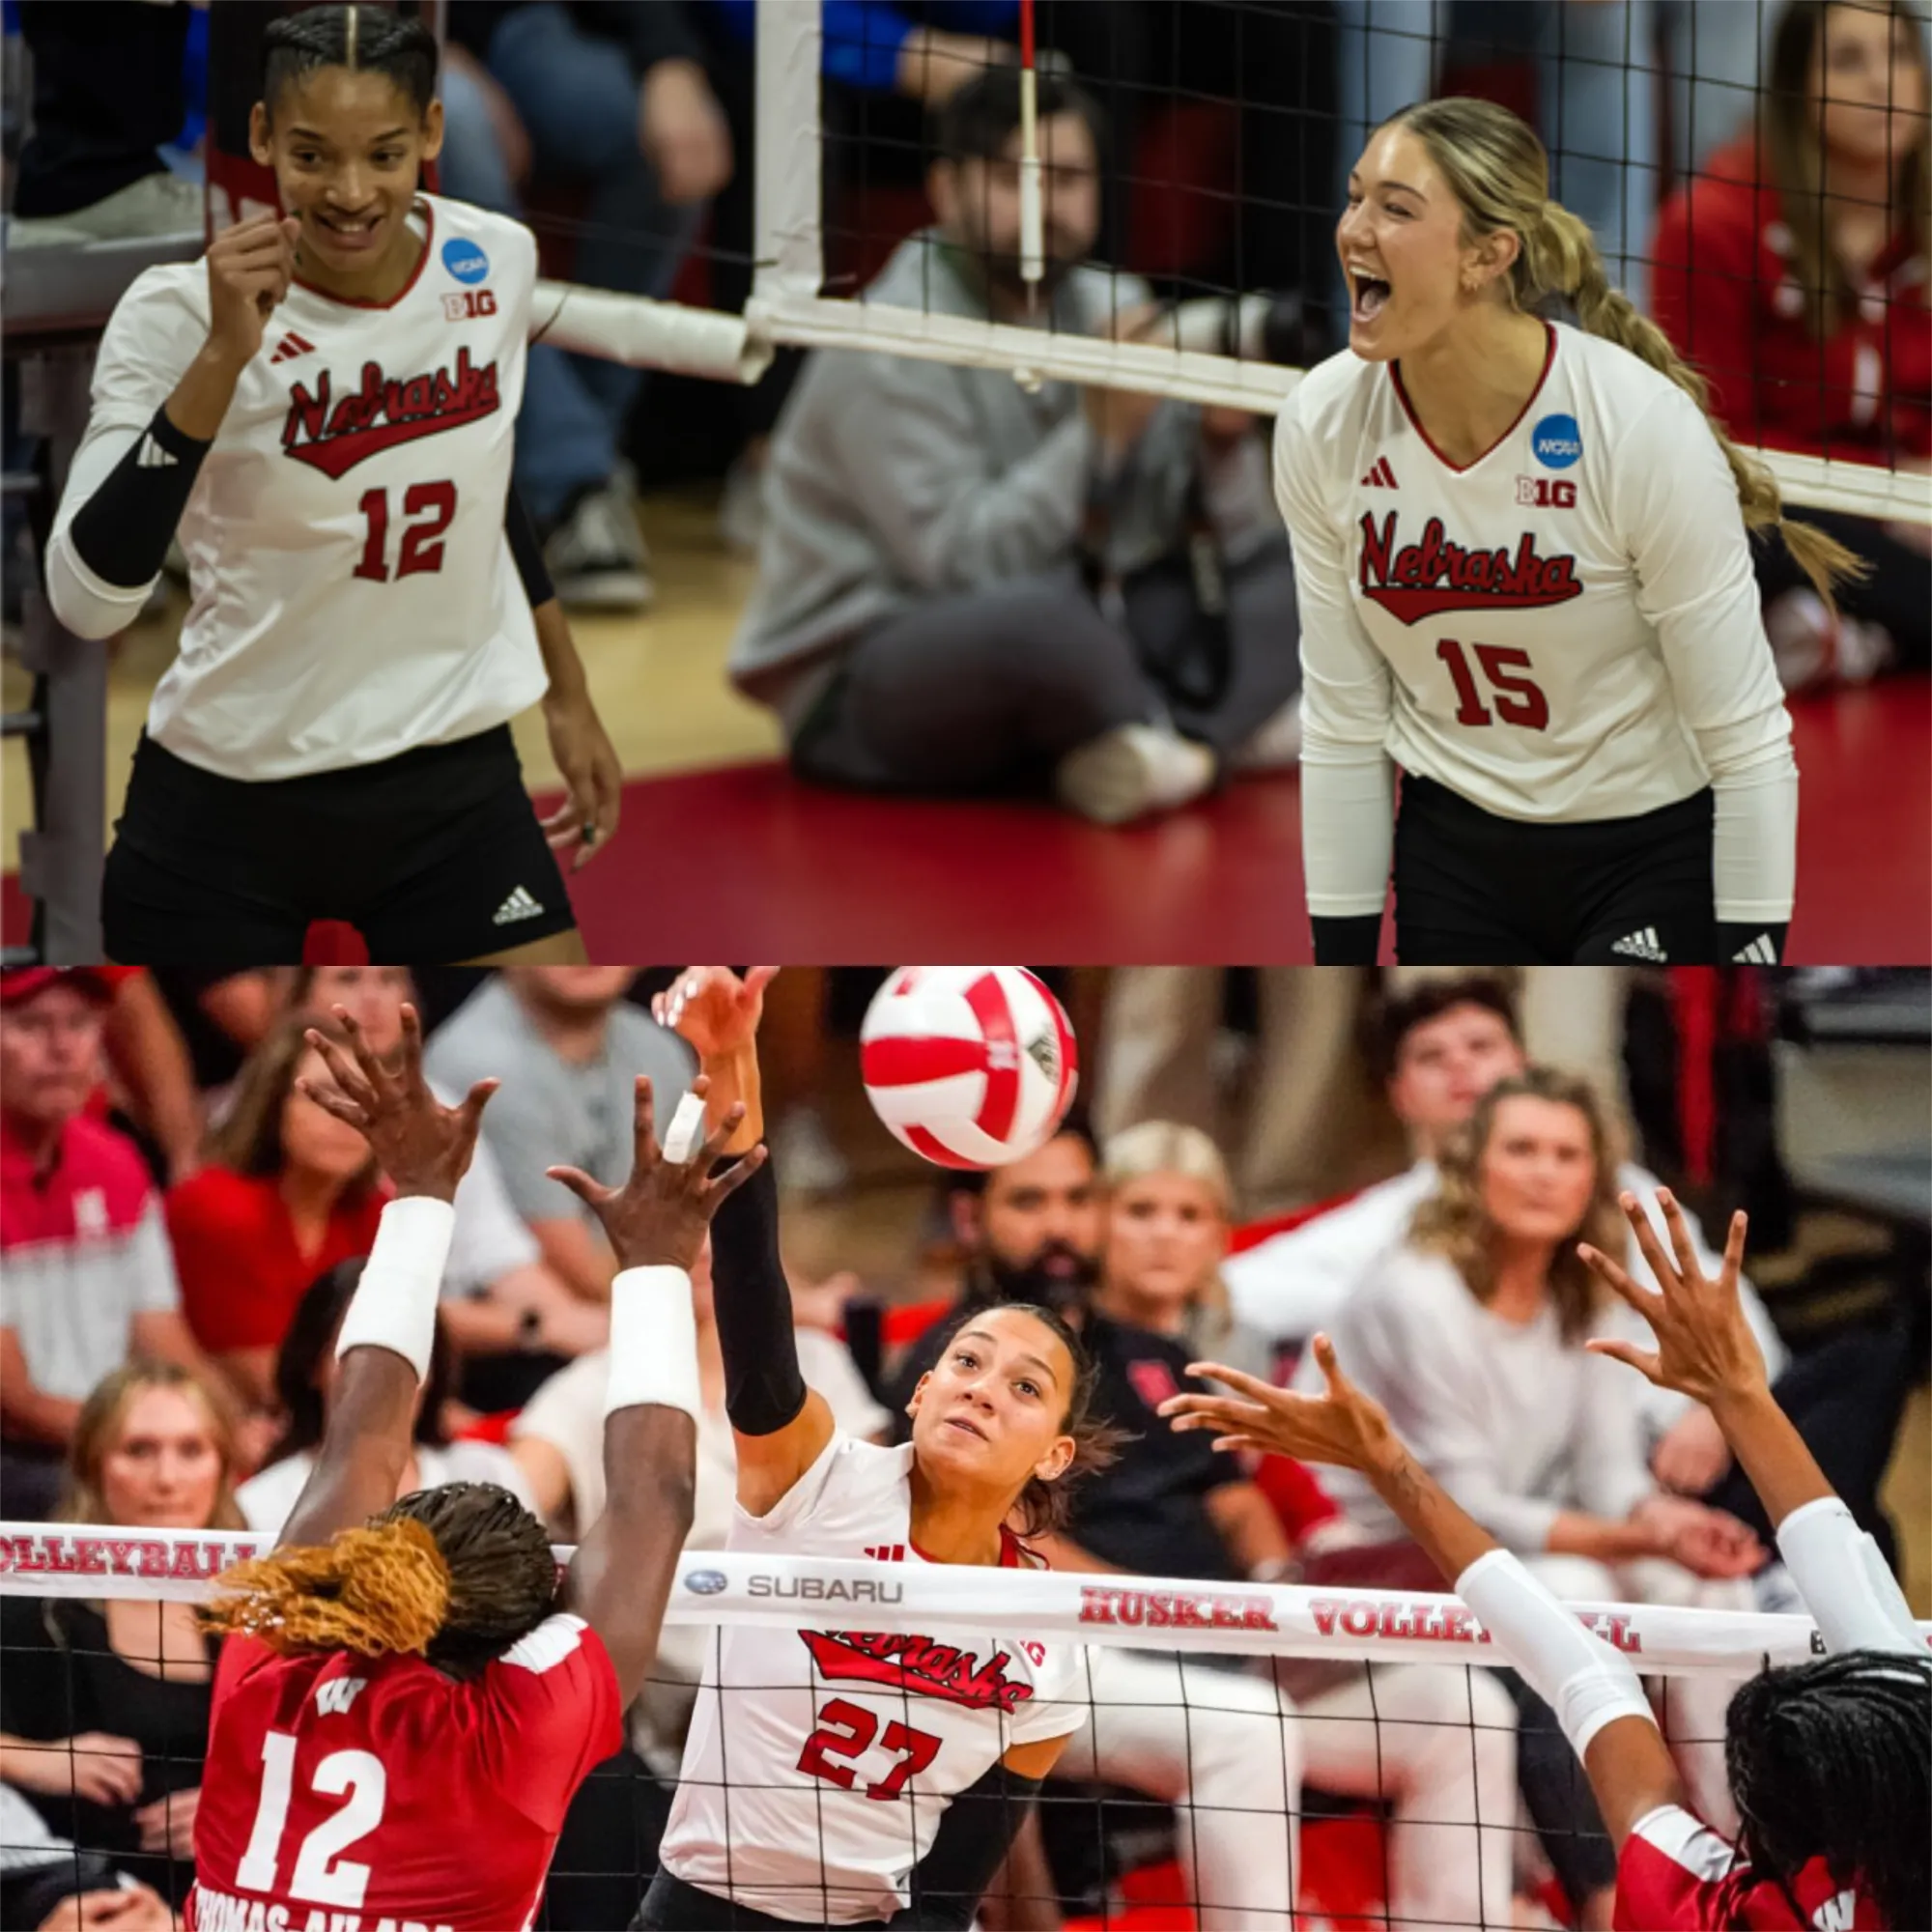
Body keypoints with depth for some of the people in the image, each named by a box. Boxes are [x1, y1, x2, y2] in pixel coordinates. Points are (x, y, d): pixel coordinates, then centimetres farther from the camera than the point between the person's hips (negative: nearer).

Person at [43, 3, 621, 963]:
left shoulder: (495, 259, -4)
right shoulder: (182, 311, -18)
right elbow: (86, 596, -29)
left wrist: (568, 696, 21)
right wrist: (222, 358, -36)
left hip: (456, 785, 3)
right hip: (228, 804, -3)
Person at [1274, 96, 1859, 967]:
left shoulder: (1643, 427, -24)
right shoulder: (1321, 428, -11)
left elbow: (1747, 739, -16)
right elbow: (1342, 727, -1)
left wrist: (1753, 956, -16)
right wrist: (1342, 966, 1)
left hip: (1655, 854, -4)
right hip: (1456, 851, 5)